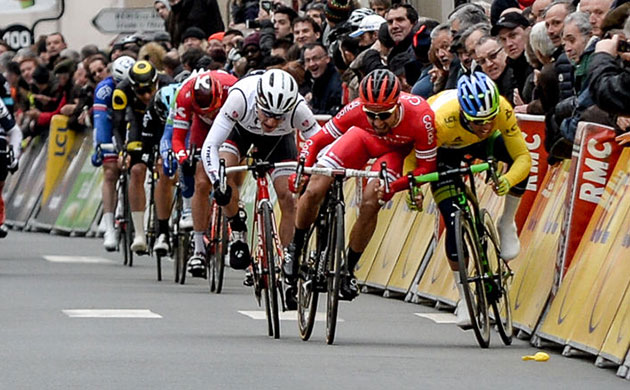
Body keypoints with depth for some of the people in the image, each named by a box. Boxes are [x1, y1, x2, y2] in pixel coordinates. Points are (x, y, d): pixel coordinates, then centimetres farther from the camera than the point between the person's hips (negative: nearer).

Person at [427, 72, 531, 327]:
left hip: (476, 144, 2)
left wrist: (508, 181, -52)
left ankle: (507, 224, -4)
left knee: (520, 160, -29)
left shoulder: (502, 110, -36)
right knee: (454, 221, -14)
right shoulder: (443, 121, -43)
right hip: (443, 149, -2)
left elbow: (523, 157, -32)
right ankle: (464, 298, 2)